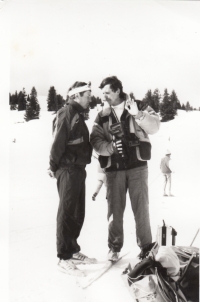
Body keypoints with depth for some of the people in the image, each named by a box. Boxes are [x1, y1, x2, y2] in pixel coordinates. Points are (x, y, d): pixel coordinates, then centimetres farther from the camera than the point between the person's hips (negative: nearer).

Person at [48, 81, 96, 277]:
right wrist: (53, 166, -13)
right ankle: (64, 258, 1)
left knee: (77, 213, 14)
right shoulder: (67, 113, -11)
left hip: (78, 169, 10)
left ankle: (73, 251, 25)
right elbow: (58, 142, -17)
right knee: (67, 213, -6)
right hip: (68, 169, -10)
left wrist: (81, 165, 13)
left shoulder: (78, 115, 19)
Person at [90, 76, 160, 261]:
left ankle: (146, 246, 16)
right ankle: (114, 247, 20)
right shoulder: (102, 116, 9)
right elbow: (96, 141, 0)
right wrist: (110, 147, -18)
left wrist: (139, 115, -23)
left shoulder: (138, 107, 4)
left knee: (141, 207, 2)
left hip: (137, 166, -2)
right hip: (114, 169, 2)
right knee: (115, 208, 7)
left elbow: (154, 126, -7)